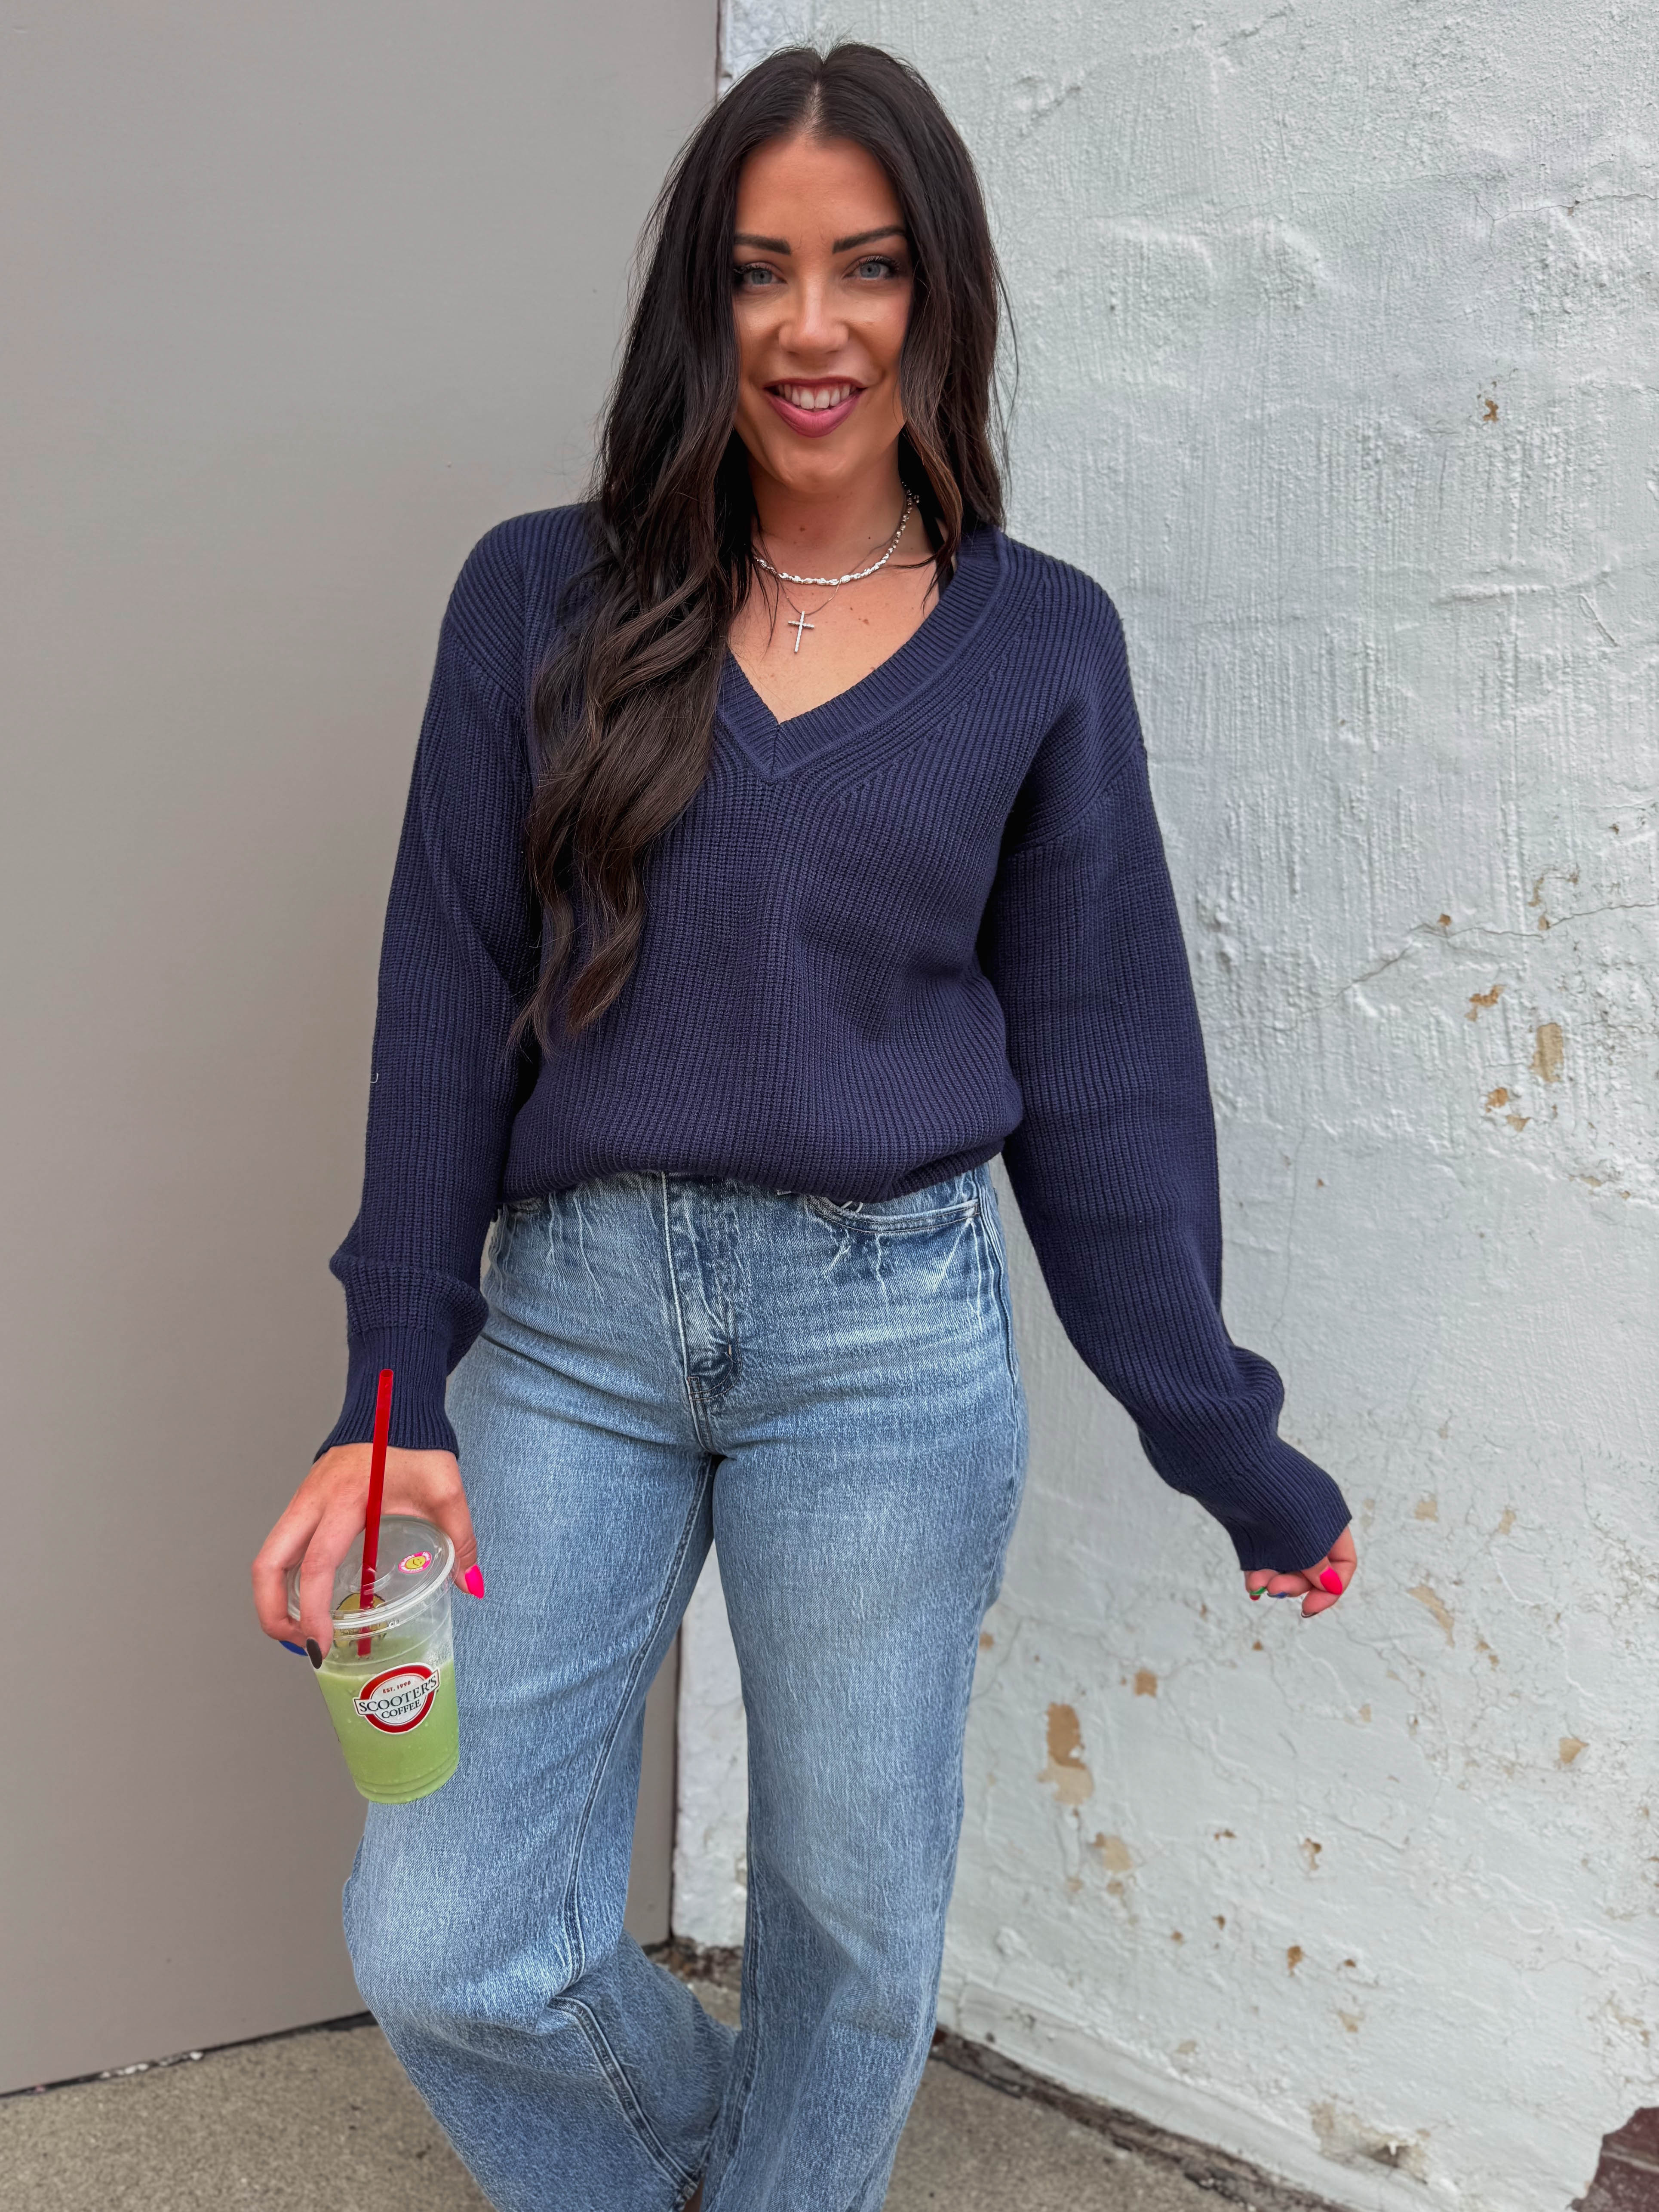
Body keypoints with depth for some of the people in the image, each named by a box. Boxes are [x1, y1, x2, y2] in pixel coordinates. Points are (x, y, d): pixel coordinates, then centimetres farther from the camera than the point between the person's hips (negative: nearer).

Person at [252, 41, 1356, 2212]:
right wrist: (396, 1387, -1)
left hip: (890, 1336, 0)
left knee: (856, 1916, 12)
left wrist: (1225, 1442, 5)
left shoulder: (1039, 639, 3)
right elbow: (451, 999, 3)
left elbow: (1097, 1055, 5)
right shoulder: (547, 600, 3)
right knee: (442, 1945, 3)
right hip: (573, 1318, 1)